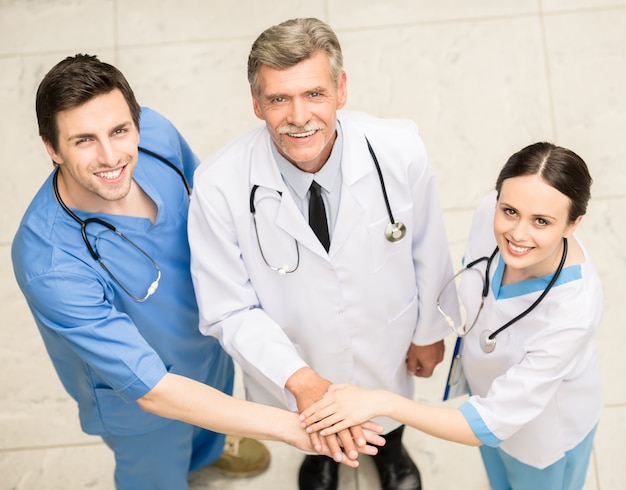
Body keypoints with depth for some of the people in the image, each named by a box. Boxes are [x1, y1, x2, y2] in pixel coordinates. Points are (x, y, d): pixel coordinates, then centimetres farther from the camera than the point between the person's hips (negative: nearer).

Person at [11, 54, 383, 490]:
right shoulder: (50, 268, -44)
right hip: (139, 402, -5)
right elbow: (150, 389, -42)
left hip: (207, 325, 6)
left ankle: (207, 450, 73)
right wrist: (289, 426, -45)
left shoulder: (154, 131, -28)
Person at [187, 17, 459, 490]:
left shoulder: (401, 150, -31)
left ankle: (390, 445, 75)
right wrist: (301, 380, -39)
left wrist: (429, 330, 2)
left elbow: (427, 248, -13)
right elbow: (231, 310, -25)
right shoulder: (219, 186, -34)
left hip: (386, 341, 1)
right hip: (294, 358, -1)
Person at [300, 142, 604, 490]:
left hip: (546, 425, -4)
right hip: (485, 380, 5)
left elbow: (490, 426, -39)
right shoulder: (491, 213, -31)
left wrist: (381, 403, -46)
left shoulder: (573, 312, -45)